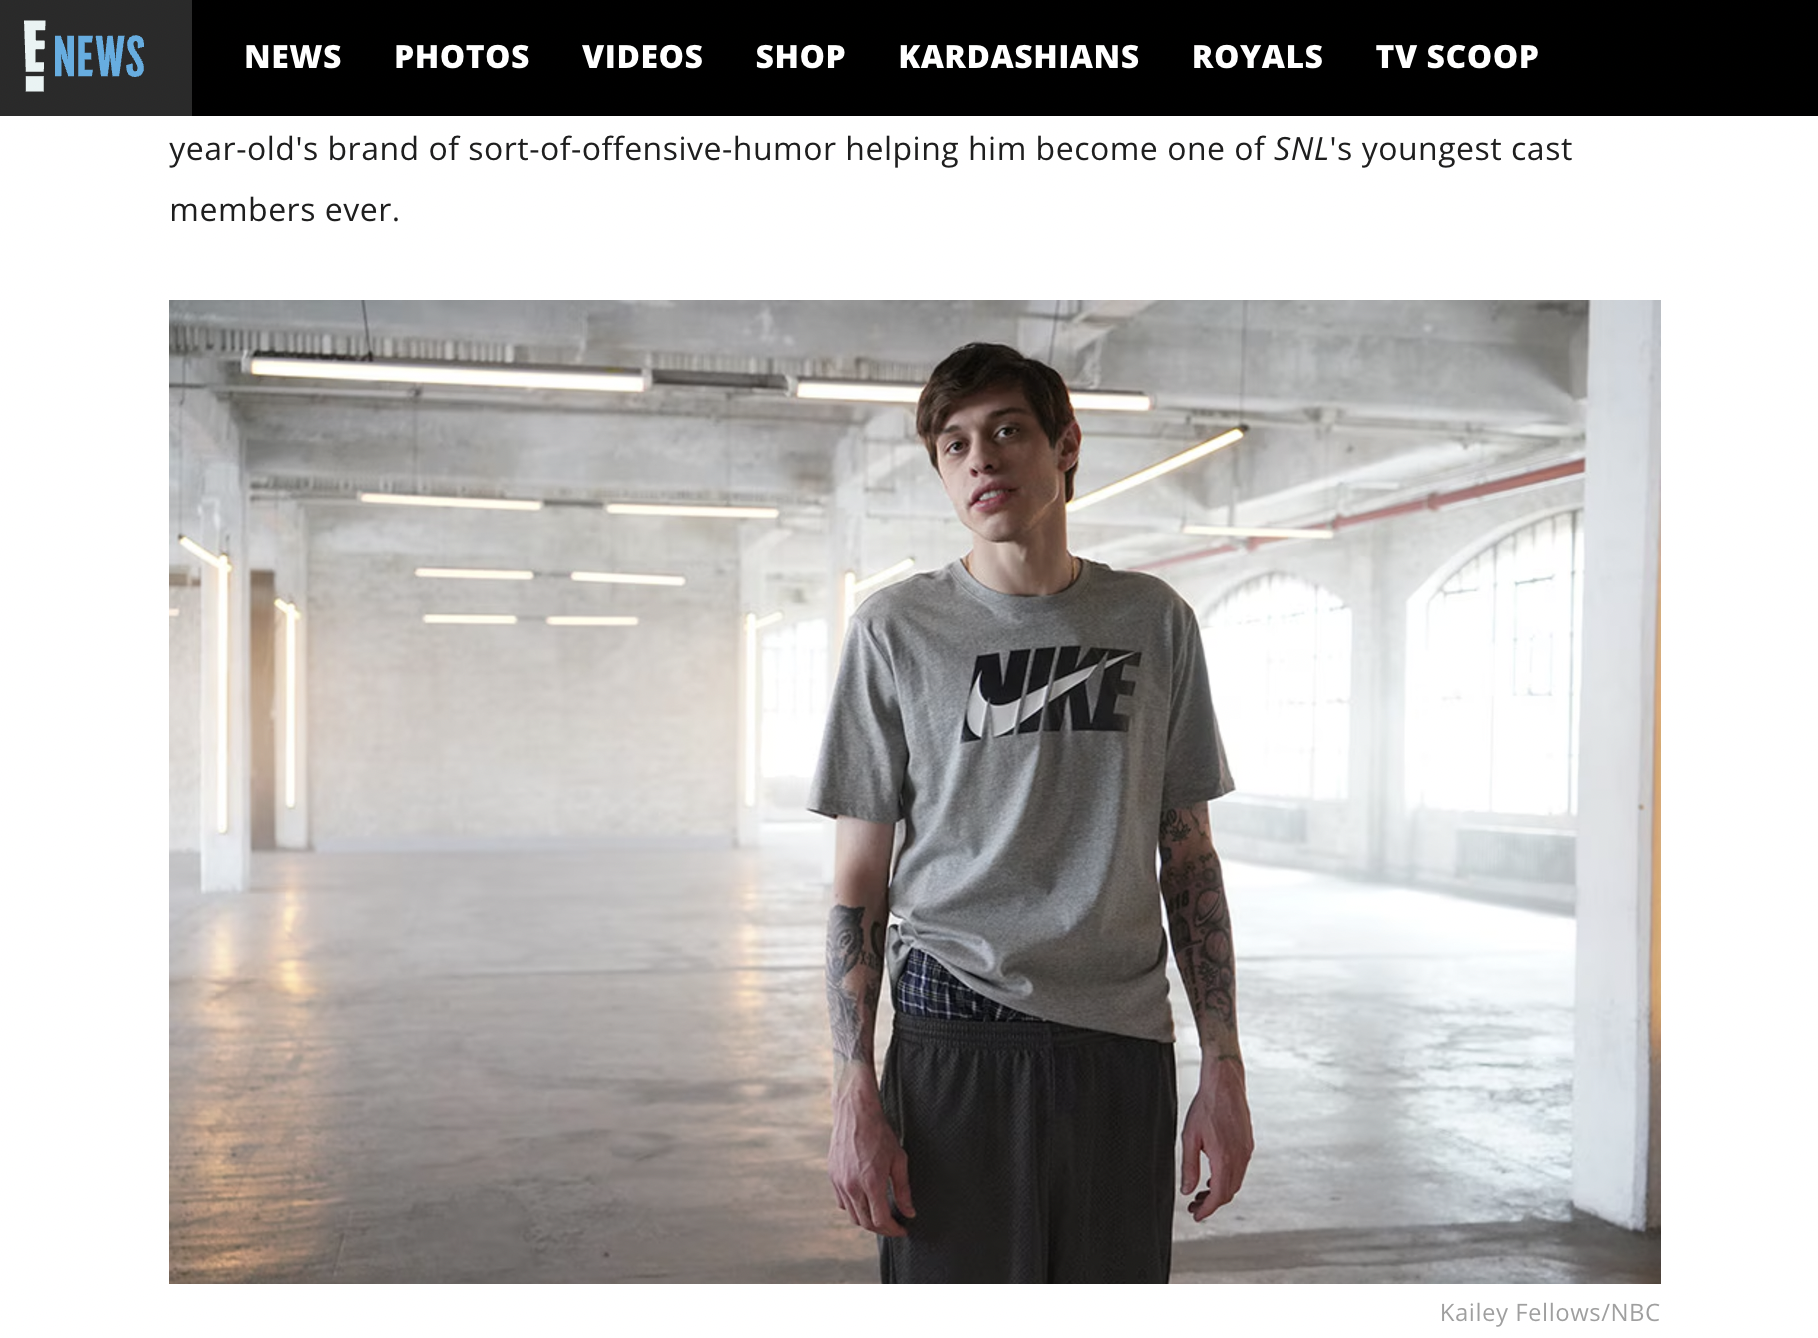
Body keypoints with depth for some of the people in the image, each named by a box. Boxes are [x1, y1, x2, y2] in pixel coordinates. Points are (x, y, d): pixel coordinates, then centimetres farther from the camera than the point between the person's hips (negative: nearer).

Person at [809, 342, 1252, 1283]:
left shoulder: (1154, 621, 7)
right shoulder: (896, 629, 0)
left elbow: (1189, 859, 10)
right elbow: (858, 884, 1)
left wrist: (1224, 1068, 5)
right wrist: (856, 1097, -6)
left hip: (1123, 1040, 2)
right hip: (954, 1038, -2)